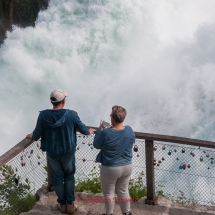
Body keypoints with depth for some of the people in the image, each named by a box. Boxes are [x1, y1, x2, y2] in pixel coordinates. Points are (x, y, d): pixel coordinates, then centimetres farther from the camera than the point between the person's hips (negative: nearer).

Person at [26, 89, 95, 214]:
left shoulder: (43, 115, -17)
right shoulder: (71, 114, -19)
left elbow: (37, 134, -5)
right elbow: (82, 129, -3)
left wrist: (32, 137, 20)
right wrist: (89, 132, 21)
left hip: (52, 153, 1)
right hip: (68, 152, -1)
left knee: (57, 178, 18)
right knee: (69, 176, 19)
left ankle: (62, 204, 30)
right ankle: (70, 204, 24)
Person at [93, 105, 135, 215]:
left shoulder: (106, 133, -24)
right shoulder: (130, 130, -11)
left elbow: (96, 145, -7)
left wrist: (99, 131, 5)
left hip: (110, 169, -4)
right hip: (127, 167, 4)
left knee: (108, 193, 17)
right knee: (123, 191, 22)